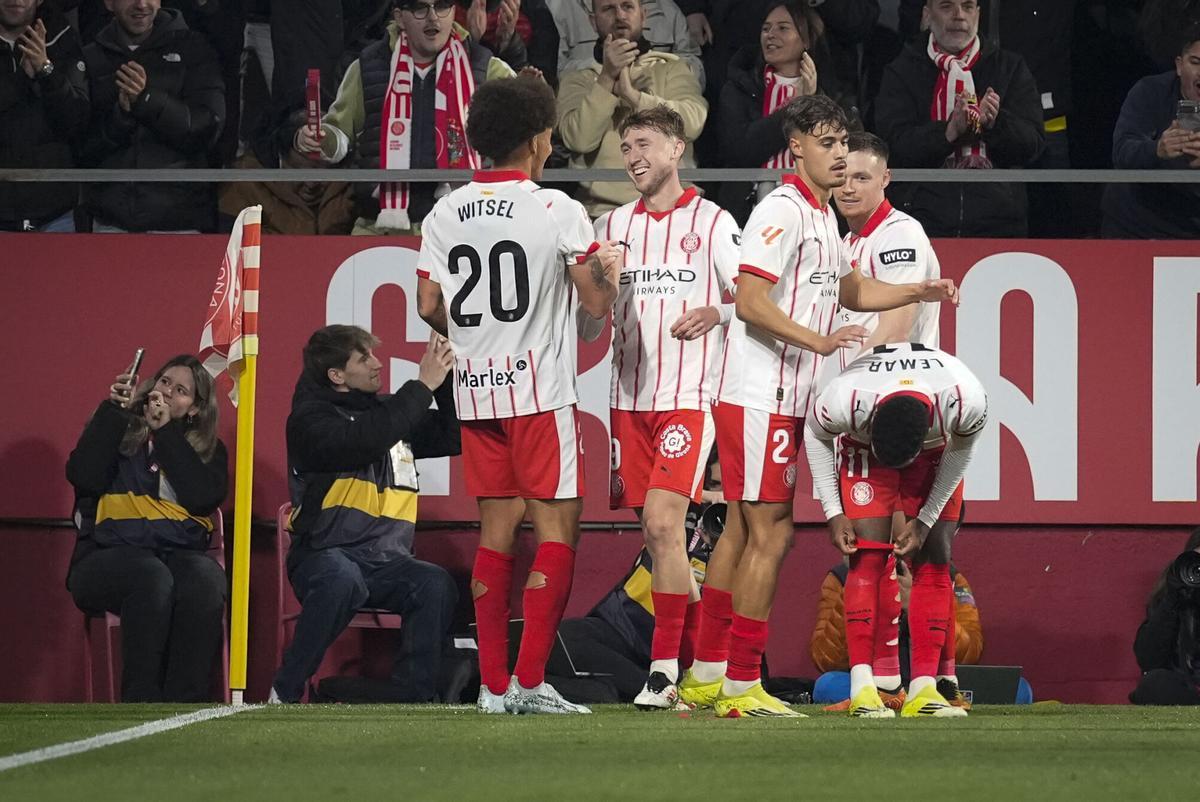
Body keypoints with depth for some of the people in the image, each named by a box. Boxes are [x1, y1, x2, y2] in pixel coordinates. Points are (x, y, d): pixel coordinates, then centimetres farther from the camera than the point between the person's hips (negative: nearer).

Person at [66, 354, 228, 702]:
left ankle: (185, 705, -35)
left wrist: (167, 433, -1)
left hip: (180, 553, 2)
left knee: (206, 579, -34)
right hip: (109, 554, -2)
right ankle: (140, 705, -36)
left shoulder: (207, 450, 18)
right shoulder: (118, 431, 15)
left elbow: (204, 499, -3)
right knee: (152, 576, -37)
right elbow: (85, 478, -5)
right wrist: (114, 411, -3)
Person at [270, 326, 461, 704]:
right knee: (342, 580, -39)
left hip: (387, 561, 5)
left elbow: (453, 438, 20)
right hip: (325, 555, -5)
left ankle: (413, 699, -19)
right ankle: (284, 694, -24)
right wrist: (422, 386, -18)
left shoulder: (388, 410, 17)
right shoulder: (311, 417, -3)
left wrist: (444, 383, 4)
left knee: (436, 585, -26)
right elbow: (363, 442, -22)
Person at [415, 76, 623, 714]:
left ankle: (493, 684, 7)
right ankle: (530, 681, -9)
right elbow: (597, 303, -7)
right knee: (557, 529, -1)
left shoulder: (445, 214, 5)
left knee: (497, 530, 10)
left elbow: (429, 307, 7)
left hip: (475, 389, 5)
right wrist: (609, 272, 14)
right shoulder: (557, 211, -8)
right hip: (540, 388, -5)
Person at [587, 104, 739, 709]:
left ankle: (665, 668, -14)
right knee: (655, 532, 4)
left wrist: (716, 313, -14)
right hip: (629, 397, 5)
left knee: (662, 521, -17)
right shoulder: (613, 226, 15)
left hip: (688, 396, -5)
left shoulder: (712, 222, 2)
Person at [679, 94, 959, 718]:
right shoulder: (781, 211, -14)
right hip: (759, 397, -10)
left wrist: (919, 292, 21)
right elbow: (750, 302, -20)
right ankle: (741, 685, -7)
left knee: (742, 531, 13)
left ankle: (705, 674, 18)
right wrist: (818, 341, -27)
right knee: (769, 533, -9)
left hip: (785, 399, 10)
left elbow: (849, 290, 32)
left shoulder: (822, 215, 18)